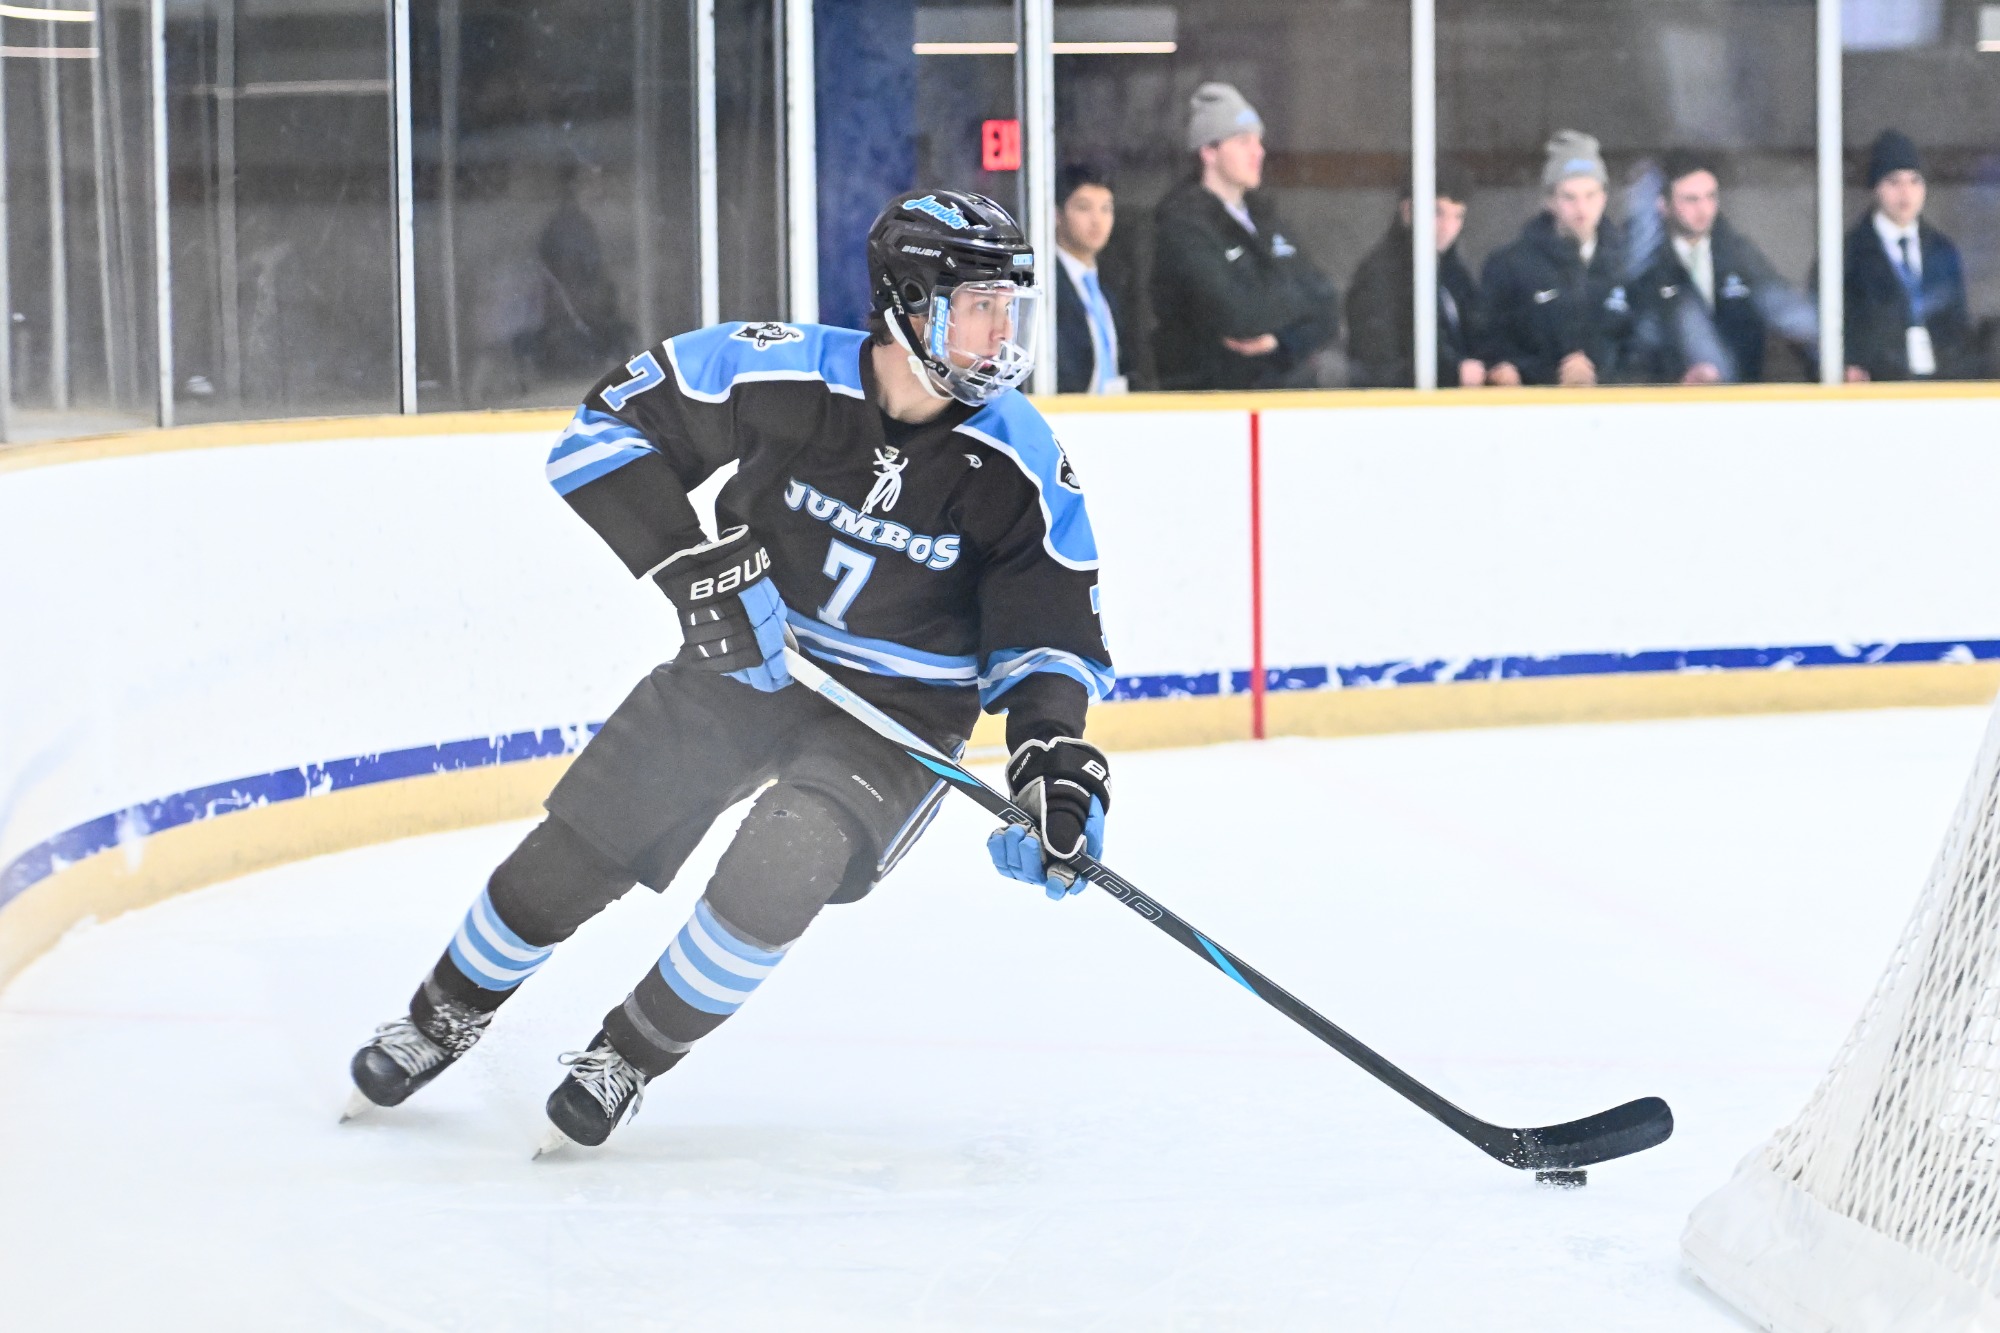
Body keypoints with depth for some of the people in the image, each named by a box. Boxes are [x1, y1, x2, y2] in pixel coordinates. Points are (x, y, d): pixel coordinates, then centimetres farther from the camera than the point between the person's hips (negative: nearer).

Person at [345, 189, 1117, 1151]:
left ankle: (631, 1056, -1)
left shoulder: (1020, 463, -16)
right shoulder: (781, 373, -19)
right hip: (740, 659, 1)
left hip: (899, 709, -1)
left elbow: (1051, 626, -10)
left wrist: (1053, 758, -27)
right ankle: (445, 1017, 29)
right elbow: (610, 424, -11)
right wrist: (699, 566, -21)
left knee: (779, 869, -26)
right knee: (573, 854, 0)